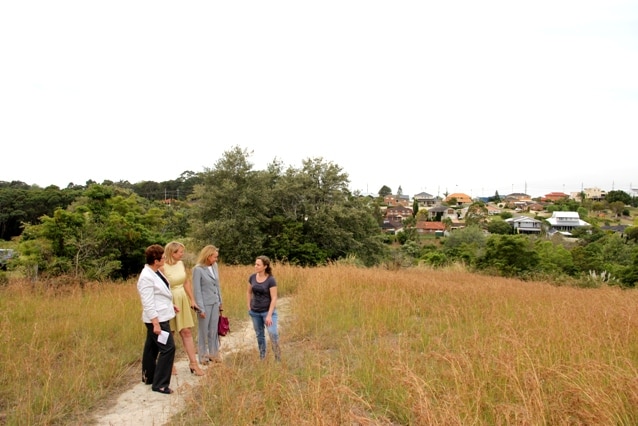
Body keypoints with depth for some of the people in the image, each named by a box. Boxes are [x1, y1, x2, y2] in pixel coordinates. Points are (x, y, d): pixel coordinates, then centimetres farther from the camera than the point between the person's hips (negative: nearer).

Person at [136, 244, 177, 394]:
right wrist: (156, 323, -23)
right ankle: (160, 384, 1)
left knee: (152, 347, 20)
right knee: (168, 348, -8)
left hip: (162, 317, 9)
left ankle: (148, 377, 34)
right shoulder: (146, 277, -22)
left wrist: (171, 305, 24)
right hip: (157, 319, -9)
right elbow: (148, 303, -23)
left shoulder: (156, 272, 5)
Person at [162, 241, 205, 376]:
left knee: (187, 332, 8)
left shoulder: (181, 264, 2)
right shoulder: (163, 267, -18)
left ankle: (193, 363, 15)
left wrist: (192, 300, 11)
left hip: (182, 300, 6)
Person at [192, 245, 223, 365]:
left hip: (215, 303, 5)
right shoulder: (198, 269, -13)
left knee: (214, 330, 11)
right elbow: (197, 290, -12)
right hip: (205, 304, -5)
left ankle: (213, 354, 23)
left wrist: (220, 302, 13)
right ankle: (203, 356, 20)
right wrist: (201, 308, -13)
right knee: (203, 331, 7)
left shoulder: (214, 266, 5)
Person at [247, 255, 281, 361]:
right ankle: (262, 357, 28)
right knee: (259, 335, 14)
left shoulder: (271, 280, -16)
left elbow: (274, 298, -16)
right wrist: (249, 307, 7)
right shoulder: (252, 277, -2)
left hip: (268, 311, -5)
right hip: (255, 312, 5)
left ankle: (278, 358, -6)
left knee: (273, 333, -18)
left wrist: (269, 315, -20)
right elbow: (249, 293, 12)